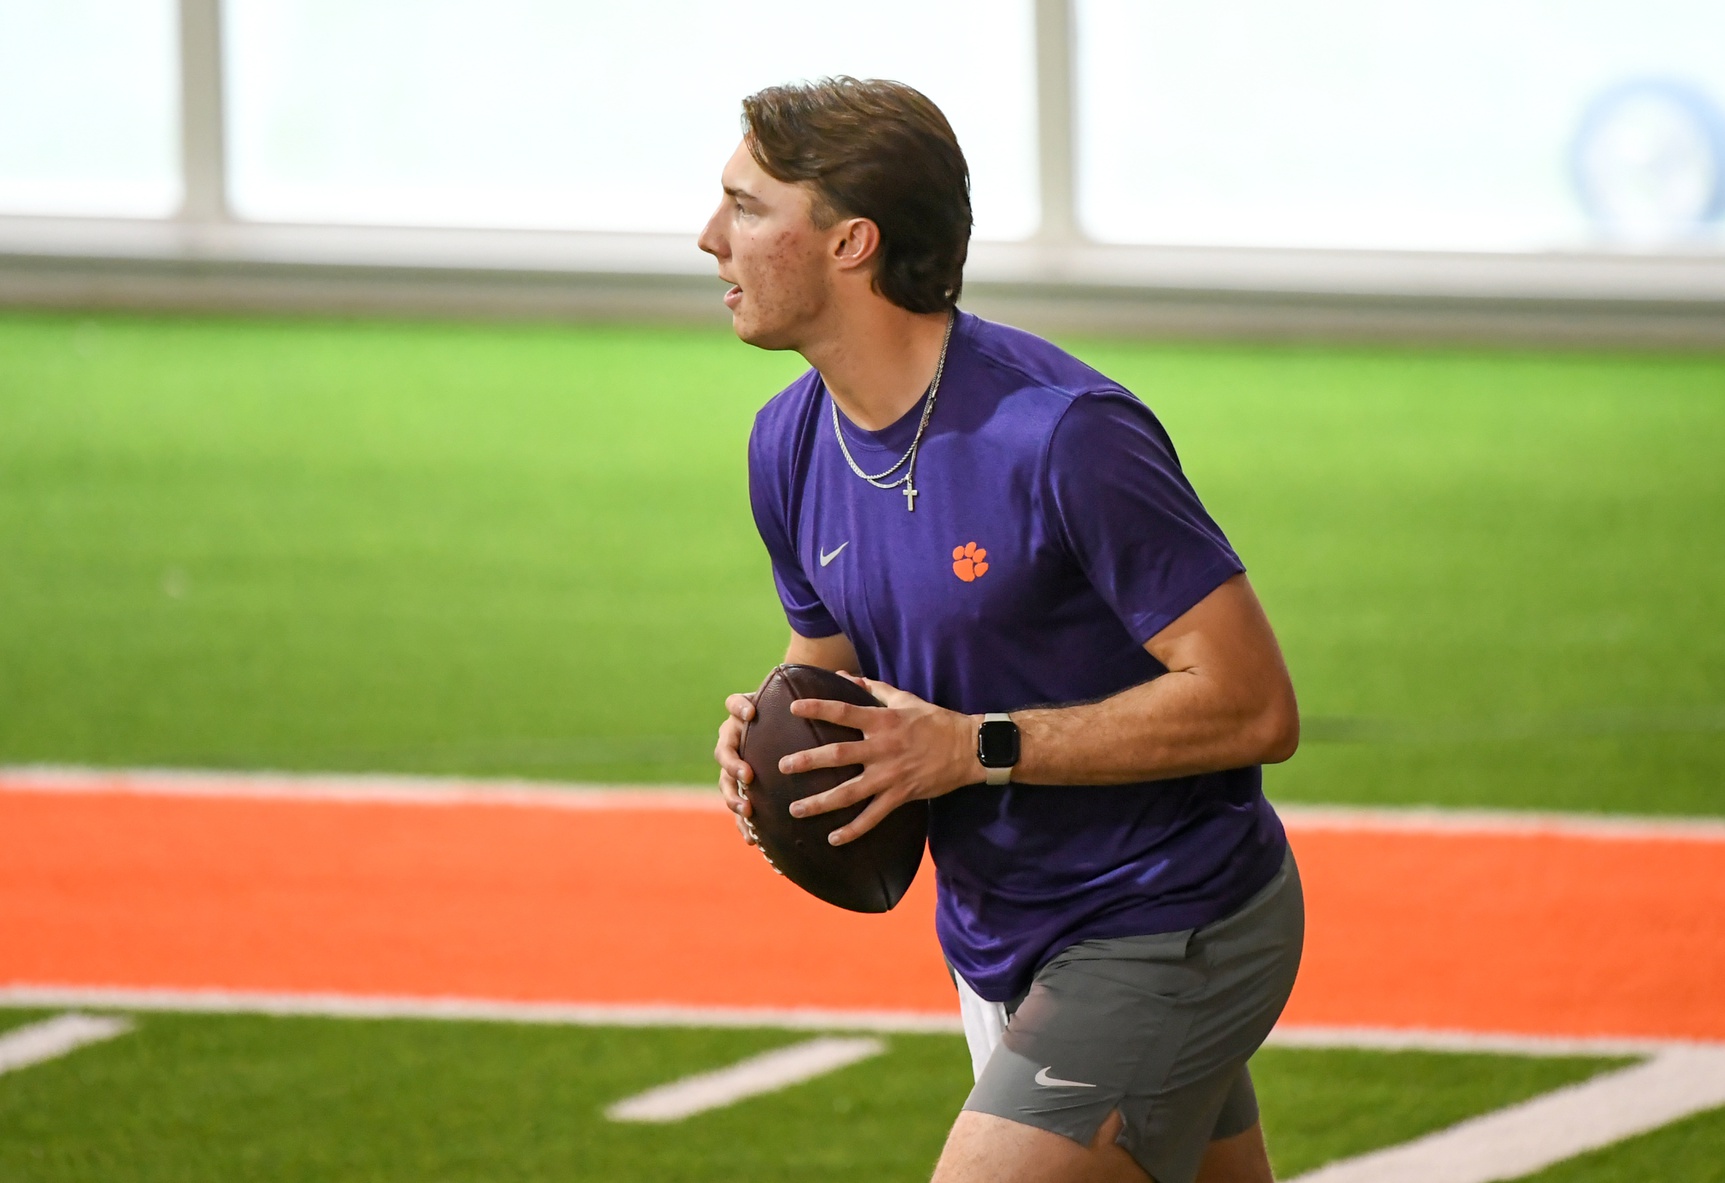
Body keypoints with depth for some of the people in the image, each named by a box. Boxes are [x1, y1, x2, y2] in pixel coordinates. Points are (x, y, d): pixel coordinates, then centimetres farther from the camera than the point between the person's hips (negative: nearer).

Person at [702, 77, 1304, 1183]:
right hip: (998, 945, 8)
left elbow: (1255, 705, -24)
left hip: (1163, 940, -8)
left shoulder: (1062, 435, -24)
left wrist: (977, 750, -24)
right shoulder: (792, 442, 1)